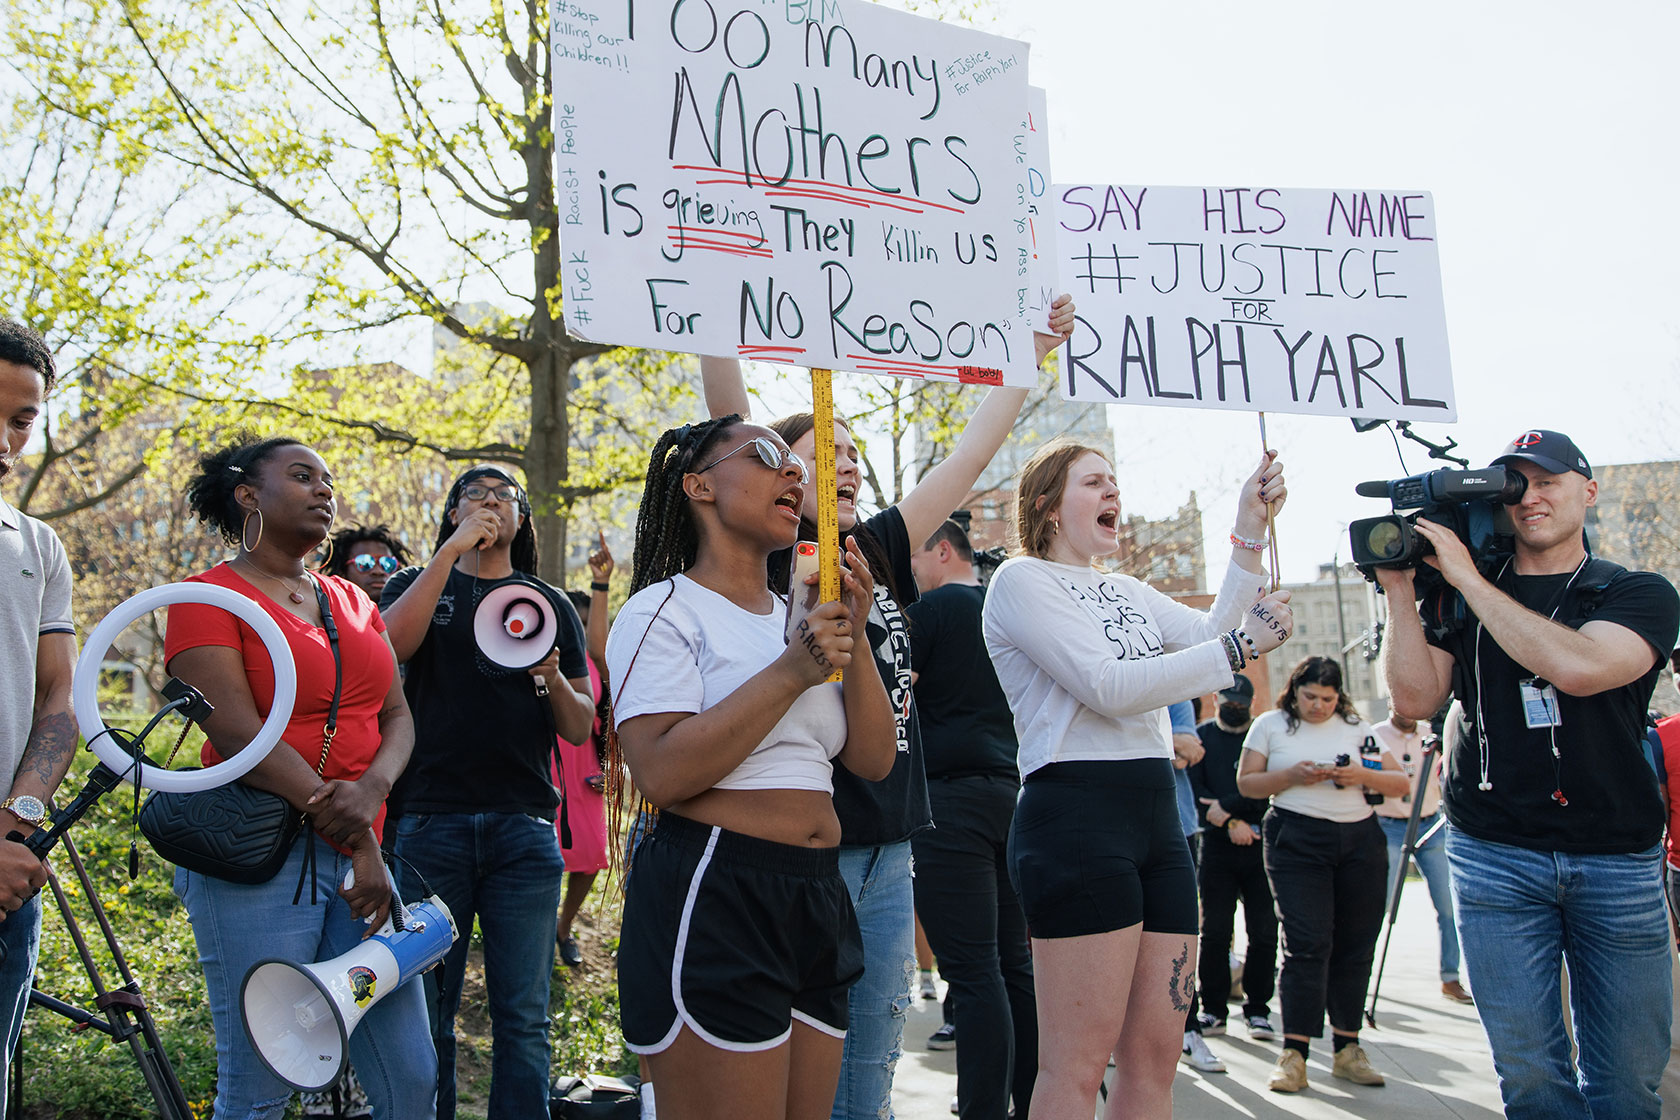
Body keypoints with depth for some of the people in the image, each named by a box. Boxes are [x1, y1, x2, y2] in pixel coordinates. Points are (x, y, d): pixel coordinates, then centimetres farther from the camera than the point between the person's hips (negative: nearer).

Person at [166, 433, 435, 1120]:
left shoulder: (354, 602, 18)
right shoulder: (210, 597, -2)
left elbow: (397, 716, 11)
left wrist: (372, 789, -13)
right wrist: (358, 843, -16)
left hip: (359, 853, 6)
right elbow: (239, 735, -13)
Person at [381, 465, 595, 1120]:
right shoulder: (419, 583, 13)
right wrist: (452, 551, -12)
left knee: (523, 1018, 0)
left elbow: (580, 728, 11)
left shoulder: (551, 605, 16)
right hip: (429, 822, -1)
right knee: (425, 1011, 5)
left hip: (523, 826, 1)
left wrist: (552, 679, -9)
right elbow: (391, 644, -11)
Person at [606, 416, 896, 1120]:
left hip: (818, 903, 8)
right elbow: (661, 774, -19)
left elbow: (873, 761, 11)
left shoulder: (799, 620, 17)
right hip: (711, 902, -7)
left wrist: (852, 641, -2)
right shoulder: (666, 610, -5)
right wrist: (792, 672, -18)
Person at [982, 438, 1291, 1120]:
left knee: (1155, 1059, 8)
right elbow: (1108, 686, -14)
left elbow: (1214, 634, 9)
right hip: (1076, 816, -8)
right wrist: (1238, 647, -11)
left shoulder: (1125, 592, 23)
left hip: (1157, 816, 8)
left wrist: (1250, 531, 4)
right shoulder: (1022, 579, -2)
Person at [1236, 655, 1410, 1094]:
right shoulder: (1271, 725, 7)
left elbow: (1400, 784, 10)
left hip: (1361, 841, 3)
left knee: (1356, 944, 3)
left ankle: (1347, 1050, 14)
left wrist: (1362, 776, -9)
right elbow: (1246, 783, 4)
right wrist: (1292, 776, -11)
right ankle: (1293, 1054, -10)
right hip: (1296, 840, -3)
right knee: (1308, 942, -12)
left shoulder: (1357, 728, 12)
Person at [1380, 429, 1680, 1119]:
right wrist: (1399, 588, -5)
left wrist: (1467, 576, -12)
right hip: (1495, 857, 1)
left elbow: (1576, 666, -16)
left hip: (1618, 860, 0)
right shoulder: (1460, 599, 10)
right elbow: (1416, 699, 0)